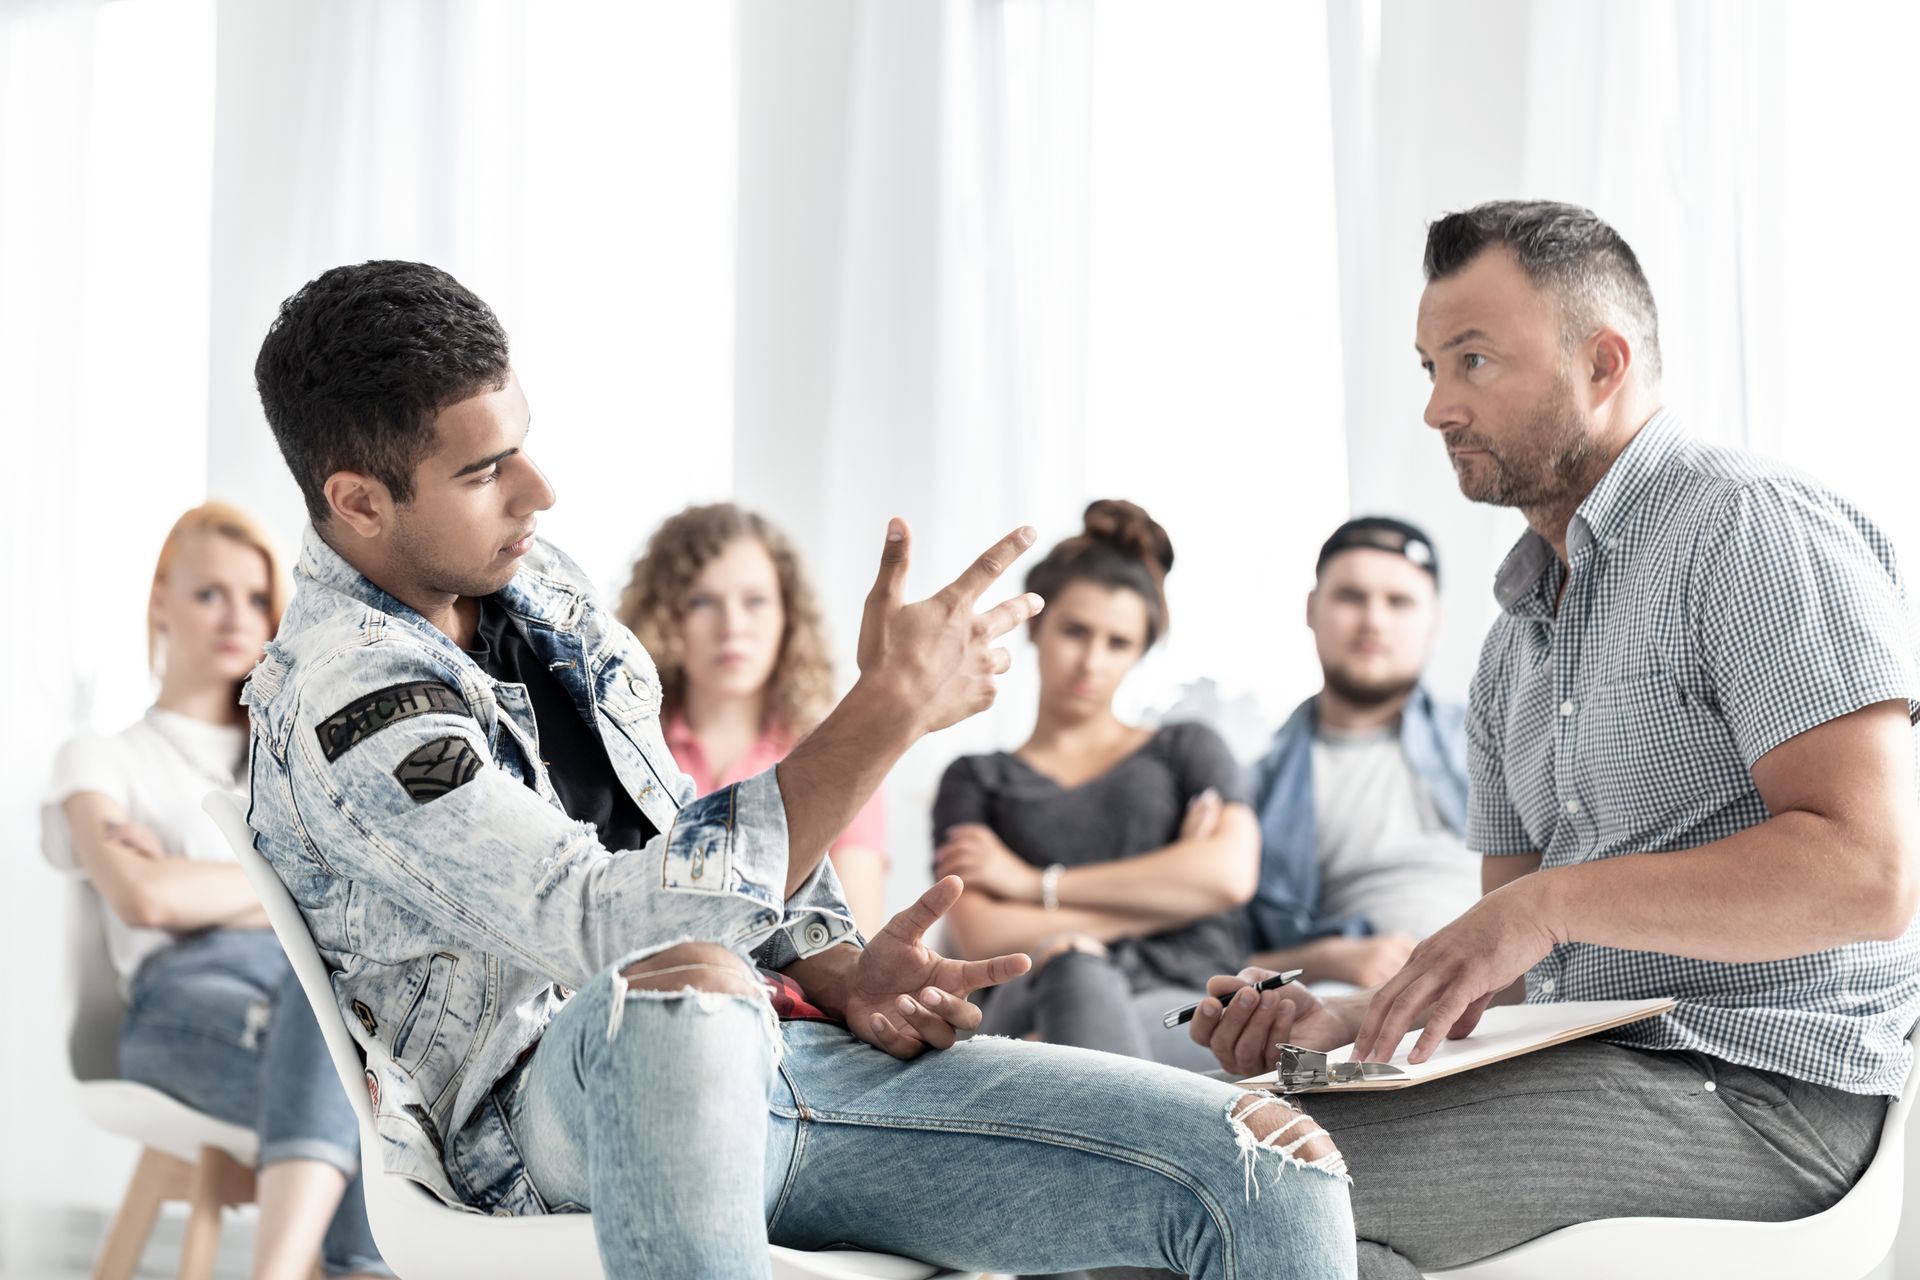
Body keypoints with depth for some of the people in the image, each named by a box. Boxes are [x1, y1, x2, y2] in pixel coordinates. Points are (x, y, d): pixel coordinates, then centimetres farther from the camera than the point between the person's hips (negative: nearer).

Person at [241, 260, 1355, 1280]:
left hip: (769, 1040, 8)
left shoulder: (532, 583, 12)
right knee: (683, 983, -47)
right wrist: (889, 708, -26)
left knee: (1278, 1167, -9)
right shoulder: (345, 702, -15)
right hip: (567, 1114, -7)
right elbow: (625, 927, -27)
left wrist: (842, 974, 3)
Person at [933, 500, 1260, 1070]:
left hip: (1181, 1001, 1)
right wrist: (1166, 893, 4)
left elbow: (1229, 874, 5)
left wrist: (1036, 883, 7)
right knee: (1075, 970, -41)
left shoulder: (1187, 750, 28)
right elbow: (981, 935, 6)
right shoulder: (975, 780, 26)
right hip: (1030, 997, 0)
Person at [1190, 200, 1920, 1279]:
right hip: (1592, 1059, 8)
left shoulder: (1754, 528, -8)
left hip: (1764, 1081, -8)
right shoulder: (1516, 643, 20)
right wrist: (1359, 1020, -1)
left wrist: (1554, 901, -22)